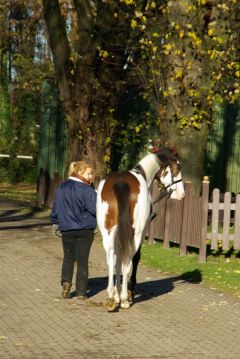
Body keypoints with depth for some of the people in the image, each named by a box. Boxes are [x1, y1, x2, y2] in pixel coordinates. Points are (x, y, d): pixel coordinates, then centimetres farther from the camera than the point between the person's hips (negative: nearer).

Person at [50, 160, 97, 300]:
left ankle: (66, 281, -3)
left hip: (66, 230, 4)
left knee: (68, 257, 18)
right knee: (82, 259, 7)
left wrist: (56, 221, 26)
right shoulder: (87, 190, -16)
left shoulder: (62, 188, 2)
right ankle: (81, 291, 6)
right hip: (85, 230, -4)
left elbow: (55, 208, 12)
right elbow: (96, 208, -19)